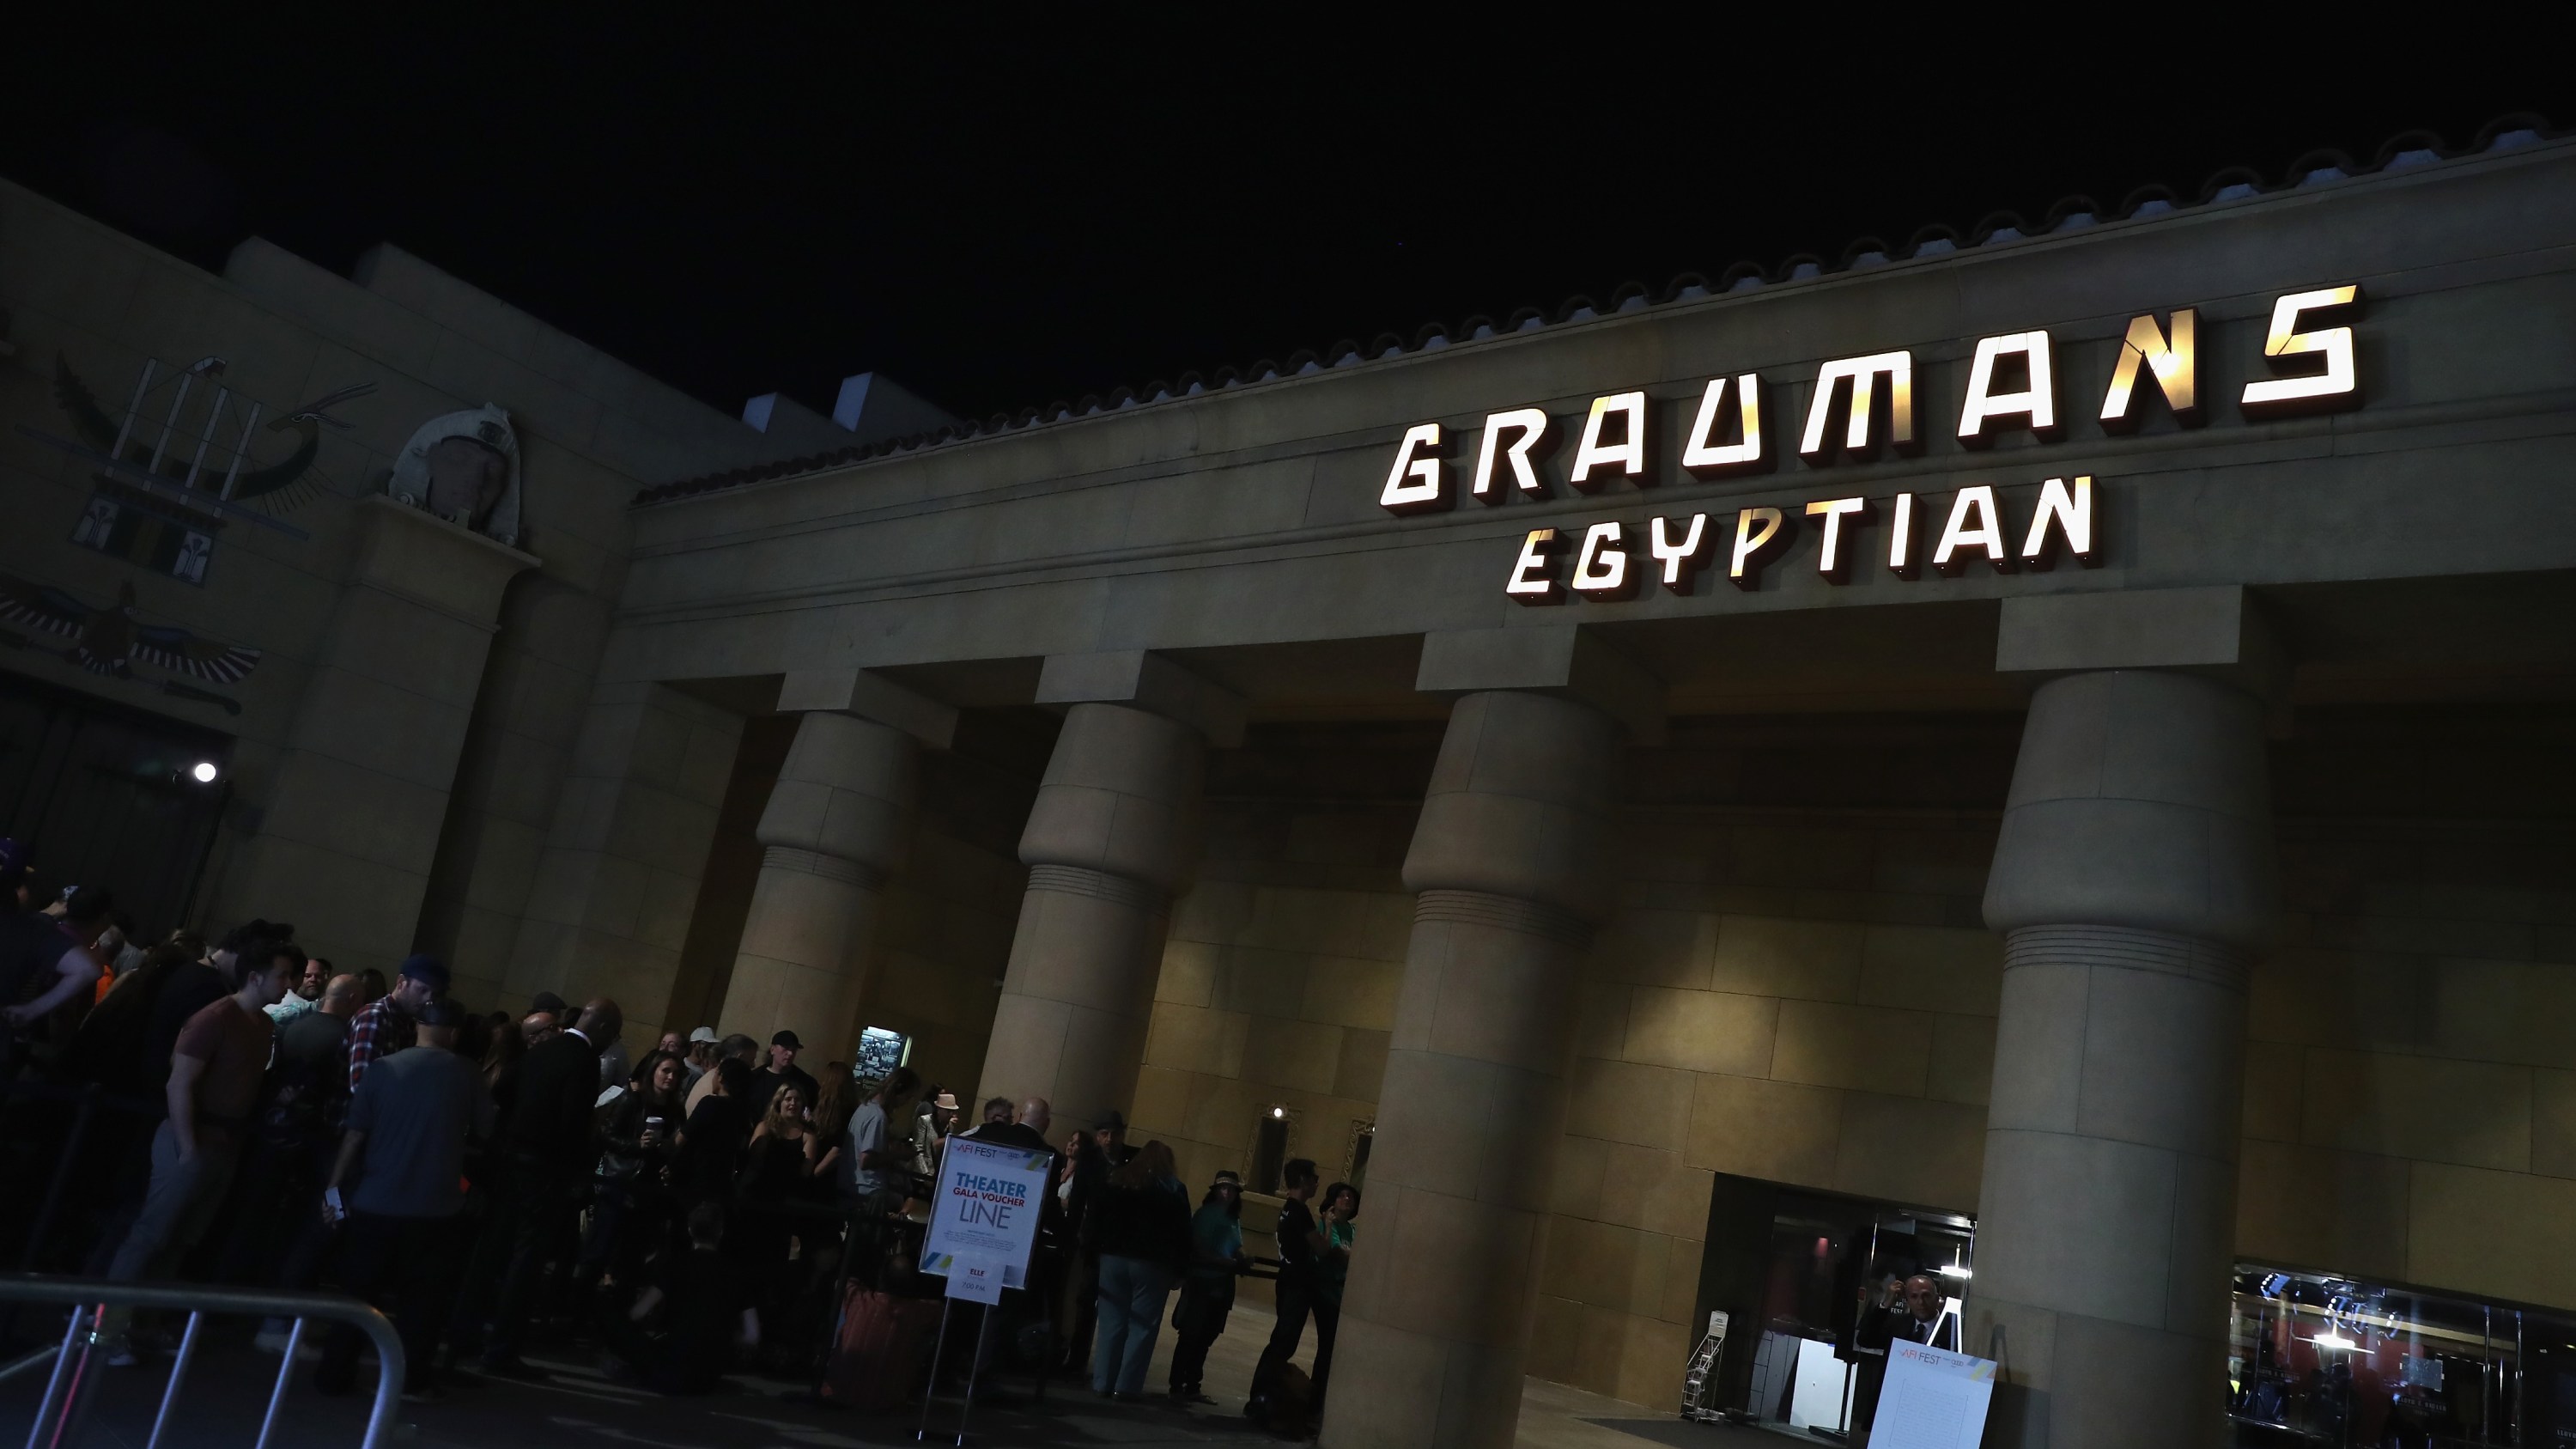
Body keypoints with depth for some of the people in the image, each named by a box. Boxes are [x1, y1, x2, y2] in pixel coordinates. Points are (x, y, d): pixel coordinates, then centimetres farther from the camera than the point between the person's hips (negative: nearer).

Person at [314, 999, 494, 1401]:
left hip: (376, 1201, 1)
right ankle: (412, 1379, 11)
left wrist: (335, 1186, 2)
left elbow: (356, 1134, -4)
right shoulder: (468, 1074, -4)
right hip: (435, 1205, -1)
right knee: (421, 1294, 10)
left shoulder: (385, 1068, -2)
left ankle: (335, 1374, 14)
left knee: (358, 1290, 12)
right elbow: (484, 1130, 3)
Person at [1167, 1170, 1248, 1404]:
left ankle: (1193, 1387, 19)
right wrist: (1233, 1263, -18)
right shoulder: (1205, 1215, -9)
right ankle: (1177, 1387, 3)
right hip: (1201, 1283, -6)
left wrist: (1242, 1262, -11)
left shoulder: (1234, 1219, 11)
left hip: (1222, 1286, 6)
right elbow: (1200, 1253, -14)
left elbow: (1236, 1249, 12)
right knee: (1189, 1337, -3)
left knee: (1205, 1339, 11)